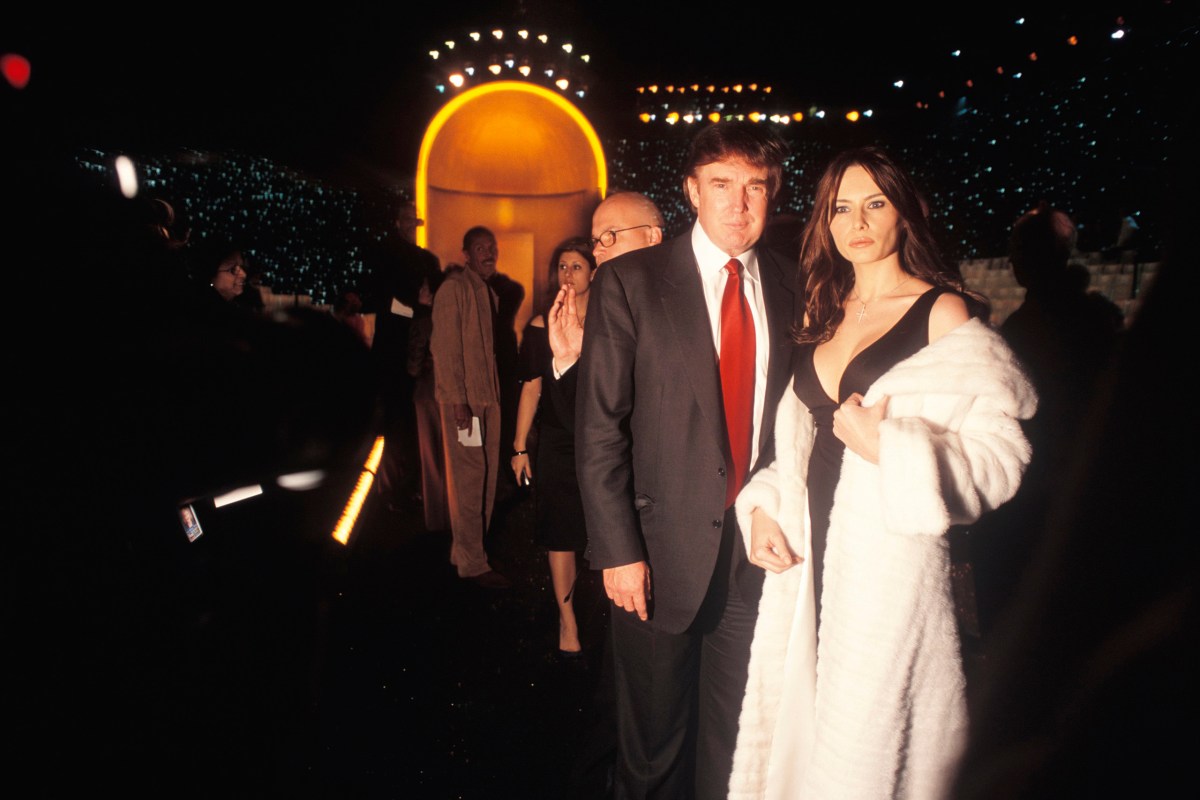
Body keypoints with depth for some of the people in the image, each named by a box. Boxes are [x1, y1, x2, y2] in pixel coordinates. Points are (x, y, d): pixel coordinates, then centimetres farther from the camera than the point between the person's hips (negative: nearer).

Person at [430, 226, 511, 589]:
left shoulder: (489, 293, 17)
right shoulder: (454, 288, -8)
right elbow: (445, 347, -14)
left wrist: (494, 395, 9)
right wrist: (458, 400, -19)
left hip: (487, 397, 8)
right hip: (464, 399, -8)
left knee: (485, 478, 12)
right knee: (468, 480, -3)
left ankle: (469, 550, 24)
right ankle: (471, 562, 6)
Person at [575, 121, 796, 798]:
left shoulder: (790, 287, 4)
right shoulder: (630, 281, -7)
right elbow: (599, 428, -9)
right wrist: (617, 549, -12)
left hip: (762, 543, 3)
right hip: (664, 547, -2)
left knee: (734, 733, 20)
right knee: (655, 737, 17)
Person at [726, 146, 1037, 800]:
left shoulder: (944, 314, -5)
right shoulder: (820, 316, 12)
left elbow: (999, 454, -11)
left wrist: (889, 446, -21)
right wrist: (762, 506, 4)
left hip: (891, 554, -5)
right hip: (809, 550, 6)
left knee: (868, 729, 5)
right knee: (803, 718, 14)